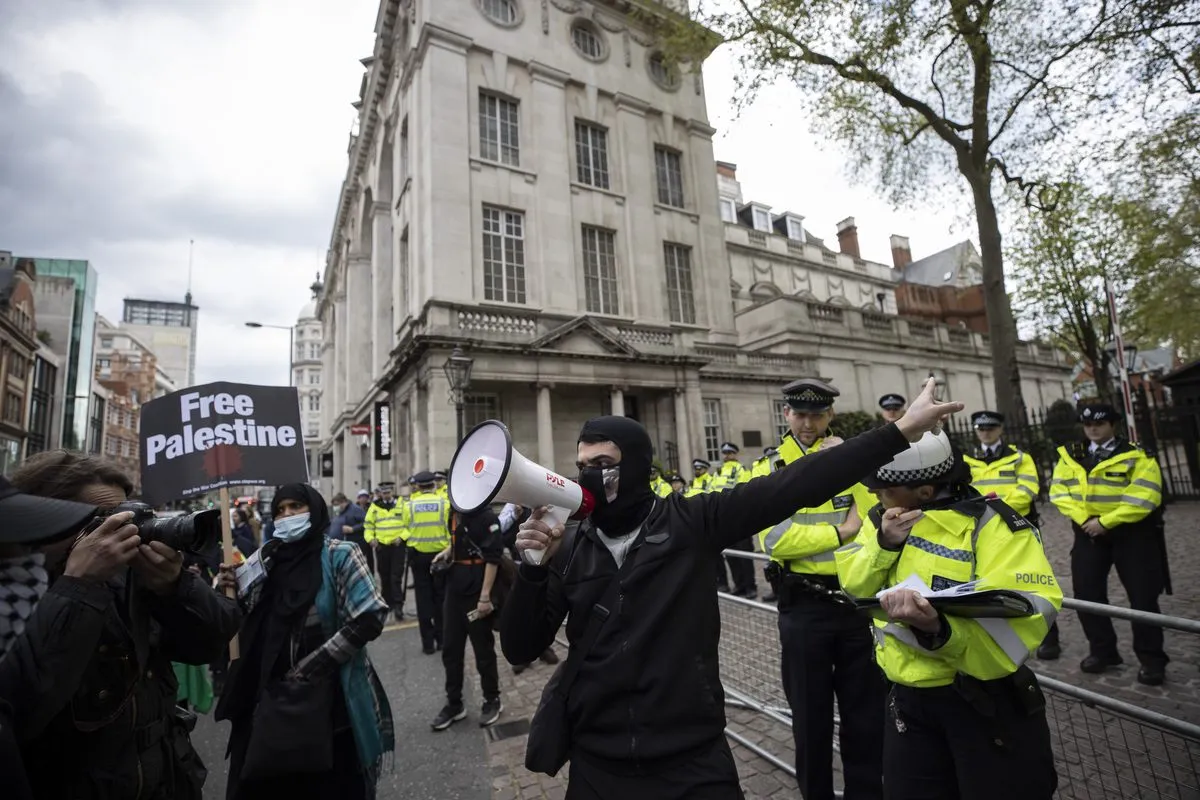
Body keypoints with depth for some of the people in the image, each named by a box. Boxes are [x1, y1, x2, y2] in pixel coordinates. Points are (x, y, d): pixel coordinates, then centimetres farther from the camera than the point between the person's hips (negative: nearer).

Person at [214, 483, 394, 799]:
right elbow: (255, 624, 13)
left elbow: (370, 618, -17)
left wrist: (315, 664, -16)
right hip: (272, 700, 5)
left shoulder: (339, 555, -12)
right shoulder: (268, 560, 6)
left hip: (330, 699, -5)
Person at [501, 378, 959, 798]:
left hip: (694, 760, -2)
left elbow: (791, 487, -15)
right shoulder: (570, 550, -2)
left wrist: (900, 432, -18)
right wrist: (531, 569, -18)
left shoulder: (691, 522, -8)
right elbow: (519, 650, -1)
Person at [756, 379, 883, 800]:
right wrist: (841, 532, -15)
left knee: (867, 709, 17)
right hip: (803, 607, -2)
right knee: (811, 714, 13)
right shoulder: (770, 467, -6)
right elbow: (774, 539, -18)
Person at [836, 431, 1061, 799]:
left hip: (986, 699, -5)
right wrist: (883, 543, -19)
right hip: (908, 697, 5)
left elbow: (1023, 615, -27)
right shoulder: (884, 517, 1)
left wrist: (940, 629, -44)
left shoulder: (992, 524, -18)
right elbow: (855, 584, 0)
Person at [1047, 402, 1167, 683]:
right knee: (1086, 593, 4)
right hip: (1088, 532, 4)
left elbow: (1143, 498, -16)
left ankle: (1151, 659, 15)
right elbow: (1059, 491, 0)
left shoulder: (1136, 456, -7)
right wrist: (1083, 518, -13)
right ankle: (1102, 650, 19)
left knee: (1142, 597, 2)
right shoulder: (1070, 457, 5)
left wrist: (1105, 522, -19)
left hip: (1131, 533, -3)